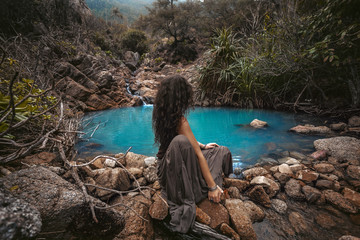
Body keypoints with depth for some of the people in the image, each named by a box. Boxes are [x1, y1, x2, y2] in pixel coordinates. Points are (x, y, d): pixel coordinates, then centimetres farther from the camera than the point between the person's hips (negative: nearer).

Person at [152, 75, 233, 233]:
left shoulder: (163, 115, 0)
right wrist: (212, 186, -19)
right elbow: (198, 155, -25)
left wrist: (202, 146, 16)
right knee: (222, 152, -12)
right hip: (178, 172, -9)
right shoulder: (180, 120, -28)